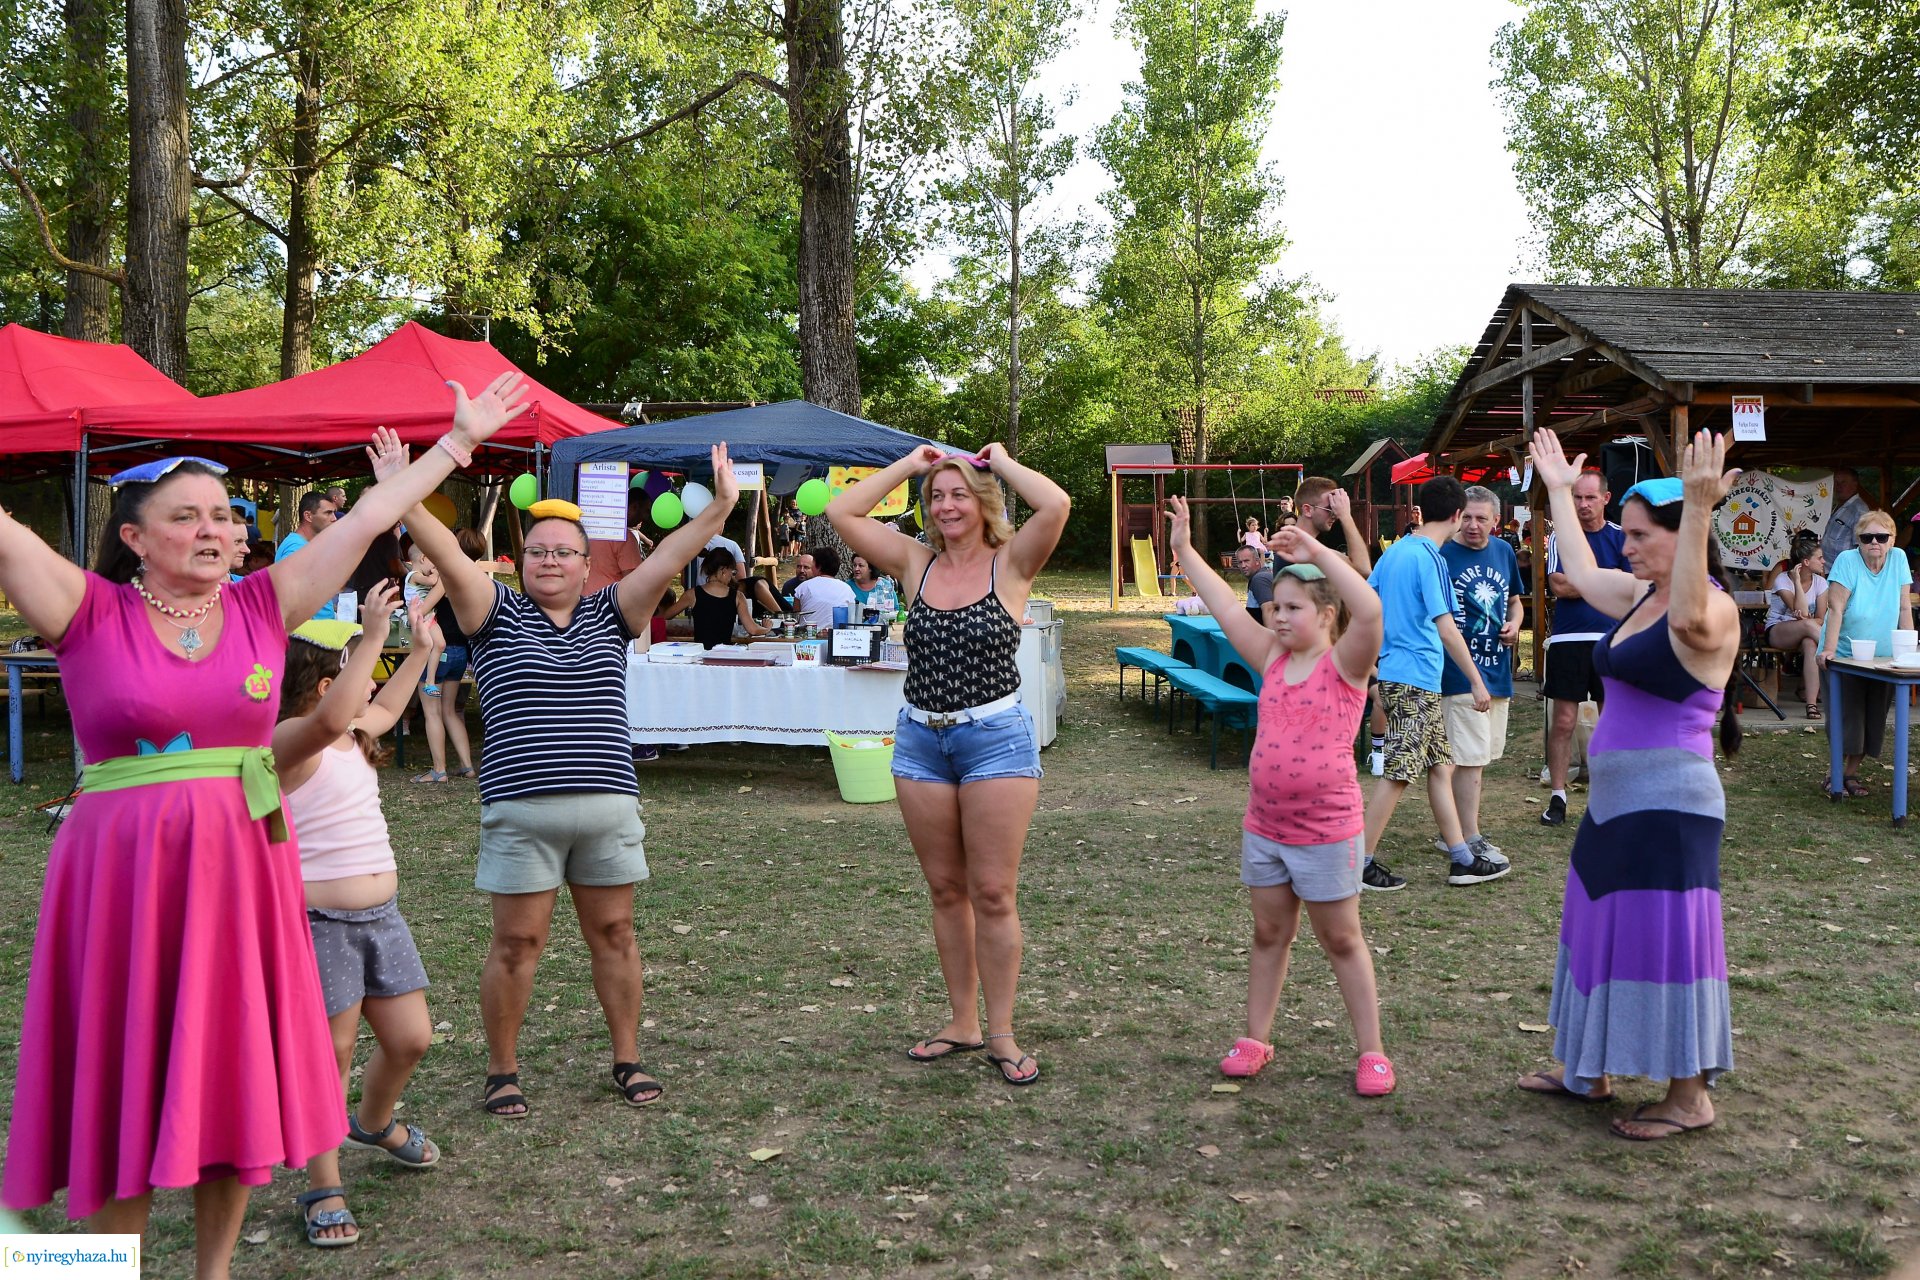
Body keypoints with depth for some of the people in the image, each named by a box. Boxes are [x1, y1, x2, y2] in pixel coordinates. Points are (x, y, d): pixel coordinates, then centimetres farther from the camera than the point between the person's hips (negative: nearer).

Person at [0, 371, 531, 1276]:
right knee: (126, 1091, 6)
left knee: (237, 1079, 11)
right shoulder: (90, 615, -4)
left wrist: (460, 440, 10)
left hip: (244, 870, 3)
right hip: (125, 875, -3)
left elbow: (367, 519, 6)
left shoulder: (260, 606, 4)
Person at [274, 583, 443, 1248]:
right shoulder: (290, 741, -17)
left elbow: (384, 709, 36)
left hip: (381, 914, 9)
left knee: (411, 1039, 13)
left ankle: (375, 1122, 43)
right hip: (318, 921, -8)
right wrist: (373, 636, -42)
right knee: (330, 1054, 2)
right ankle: (325, 1189, 19)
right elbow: (332, 717, -42)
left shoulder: (353, 738, 11)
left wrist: (422, 650, 33)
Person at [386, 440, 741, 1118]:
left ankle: (627, 1058, 23)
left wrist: (718, 508, -11)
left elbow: (666, 558, -1)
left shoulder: (608, 615, 10)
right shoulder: (498, 613, 5)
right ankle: (502, 1070, 18)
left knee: (614, 934, 11)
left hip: (609, 804, 2)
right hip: (521, 809, -2)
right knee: (516, 942, 3)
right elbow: (448, 555, -10)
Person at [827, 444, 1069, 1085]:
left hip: (996, 738, -4)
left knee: (993, 893, 0)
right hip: (920, 740, 4)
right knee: (946, 890, 12)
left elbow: (1056, 504, -21)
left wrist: (1000, 461, -5)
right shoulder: (915, 563, 7)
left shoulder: (1010, 563, -3)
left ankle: (1001, 1033, 11)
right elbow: (841, 511, 2)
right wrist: (908, 464, 5)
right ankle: (961, 1022, 24)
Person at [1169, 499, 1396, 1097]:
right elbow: (1225, 608, 6)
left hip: (1326, 832, -5)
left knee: (1342, 940, 6)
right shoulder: (1273, 658, 4)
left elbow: (1369, 609, -31)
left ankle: (1371, 1052, 18)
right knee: (1269, 934, 16)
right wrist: (1185, 549, 6)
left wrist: (1318, 552, -28)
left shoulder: (1344, 663, -13)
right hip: (1264, 827, 6)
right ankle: (1256, 1039, 27)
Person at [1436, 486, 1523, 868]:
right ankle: (1469, 839, 0)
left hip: (1497, 670, 7)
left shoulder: (1504, 552, 10)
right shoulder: (1442, 554, -9)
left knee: (1477, 756, 13)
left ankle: (1452, 833, 23)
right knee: (1470, 757, -8)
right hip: (1460, 670, -7)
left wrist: (1514, 625, 1)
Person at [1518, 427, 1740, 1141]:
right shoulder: (1638, 595, 10)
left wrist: (1699, 511, -49)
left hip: (1669, 805, -9)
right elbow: (1579, 571, 29)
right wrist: (1559, 492, 35)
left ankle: (1690, 1096, 12)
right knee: (1603, 933, 17)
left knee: (1665, 943, -2)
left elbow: (1689, 619, -41)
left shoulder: (1714, 609, -15)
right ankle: (1590, 1073, 32)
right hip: (1614, 799, 9)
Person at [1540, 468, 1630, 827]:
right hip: (1568, 640, -1)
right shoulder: (1560, 536, 4)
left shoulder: (1621, 538, 5)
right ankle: (1557, 797, 7)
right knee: (1563, 722, -1)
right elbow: (1559, 586, -9)